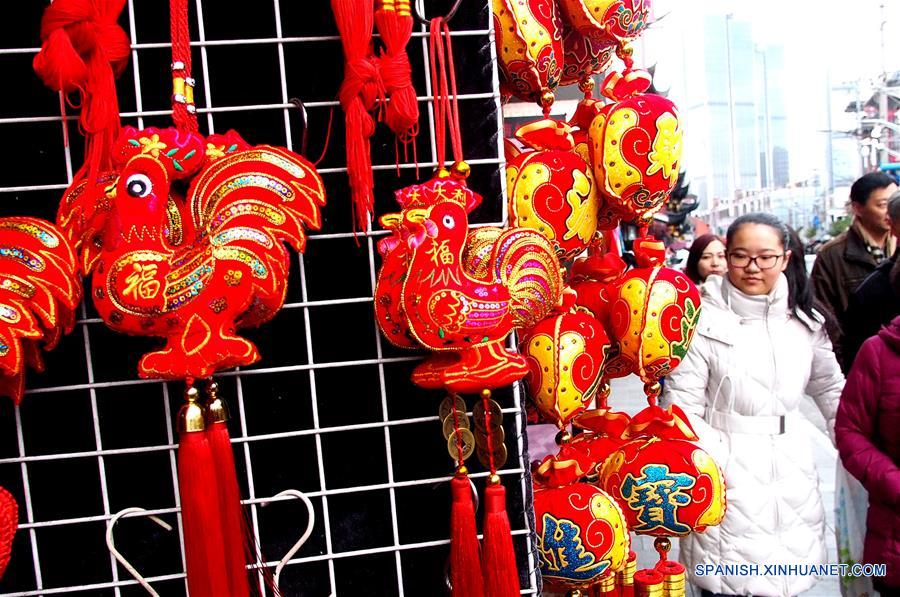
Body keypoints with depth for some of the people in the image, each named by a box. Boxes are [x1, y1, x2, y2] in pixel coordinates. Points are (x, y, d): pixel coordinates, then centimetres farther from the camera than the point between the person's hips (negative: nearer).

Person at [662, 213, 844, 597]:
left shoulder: (805, 320, 6)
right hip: (727, 474, -5)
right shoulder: (703, 318, -12)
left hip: (792, 474, 5)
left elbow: (831, 388, 18)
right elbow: (681, 407, -12)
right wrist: (711, 466, -19)